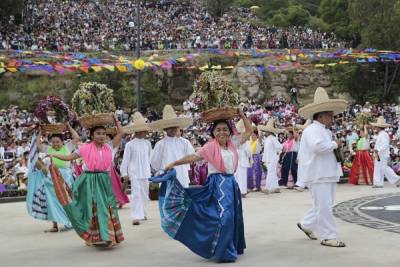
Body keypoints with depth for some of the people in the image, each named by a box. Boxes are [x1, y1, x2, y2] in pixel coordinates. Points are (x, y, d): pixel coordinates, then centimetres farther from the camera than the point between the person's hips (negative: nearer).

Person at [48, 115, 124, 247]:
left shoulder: (109, 147, 7)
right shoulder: (85, 148, 1)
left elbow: (120, 133, 8)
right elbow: (69, 157, 5)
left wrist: (115, 119, 8)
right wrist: (54, 155, -1)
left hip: (104, 181, 2)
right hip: (89, 181, -2)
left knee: (107, 208, 1)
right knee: (91, 209, 3)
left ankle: (109, 237, 8)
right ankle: (91, 237, 12)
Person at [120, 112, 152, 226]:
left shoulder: (147, 143, 6)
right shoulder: (130, 145, -6)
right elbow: (125, 159, -4)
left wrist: (152, 169, 14)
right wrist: (124, 172, -6)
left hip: (146, 173, 5)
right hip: (135, 173, -4)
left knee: (145, 194, 13)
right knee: (136, 194, -10)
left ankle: (143, 213, 28)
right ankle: (136, 217, -12)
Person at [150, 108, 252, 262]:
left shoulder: (233, 143, 6)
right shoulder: (211, 146, -8)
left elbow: (249, 131, 13)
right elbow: (193, 157, -11)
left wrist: (241, 115, 6)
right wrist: (173, 163, -17)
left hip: (231, 182, 6)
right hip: (218, 184, -6)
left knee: (234, 216, 15)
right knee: (223, 216, -11)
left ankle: (234, 247, 31)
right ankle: (223, 251, -1)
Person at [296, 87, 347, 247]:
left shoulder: (324, 131, 18)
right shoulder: (312, 130, -14)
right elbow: (317, 146, -32)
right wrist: (334, 144, -17)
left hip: (328, 173, 10)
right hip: (318, 174, -10)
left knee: (324, 204, 16)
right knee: (324, 205, -6)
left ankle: (306, 224, 32)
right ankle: (328, 237, 1)